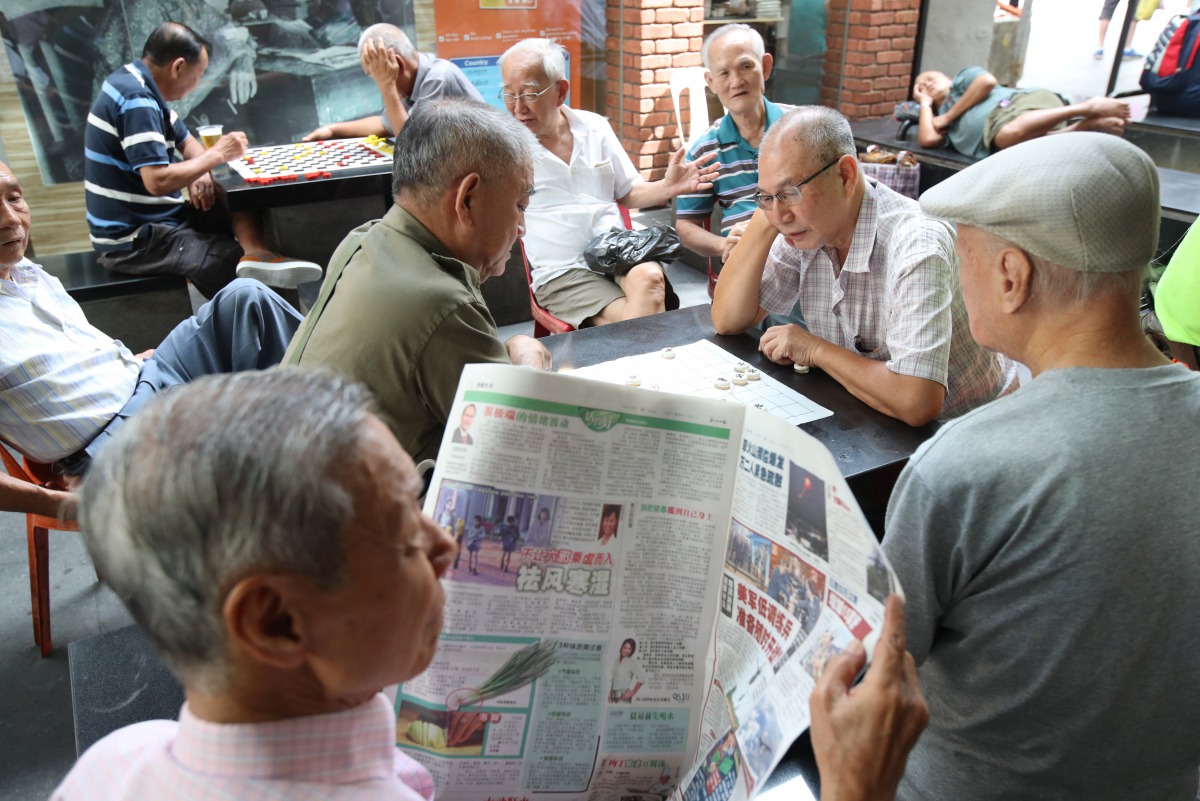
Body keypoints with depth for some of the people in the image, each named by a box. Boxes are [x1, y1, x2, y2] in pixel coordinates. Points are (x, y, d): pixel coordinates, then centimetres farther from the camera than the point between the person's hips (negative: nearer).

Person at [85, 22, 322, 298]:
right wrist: (216, 155, -18)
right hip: (133, 240, -9)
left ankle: (256, 254, -26)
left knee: (244, 201, -5)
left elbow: (186, 141, 19)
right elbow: (157, 181, -30)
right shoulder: (136, 101, -22)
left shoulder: (138, 83, 9)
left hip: (153, 219, 9)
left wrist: (200, 173, -4)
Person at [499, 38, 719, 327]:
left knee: (649, 276, -31)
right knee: (631, 321, -28)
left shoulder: (595, 128, 11)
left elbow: (628, 193, 18)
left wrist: (667, 187, 0)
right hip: (562, 271, -3)